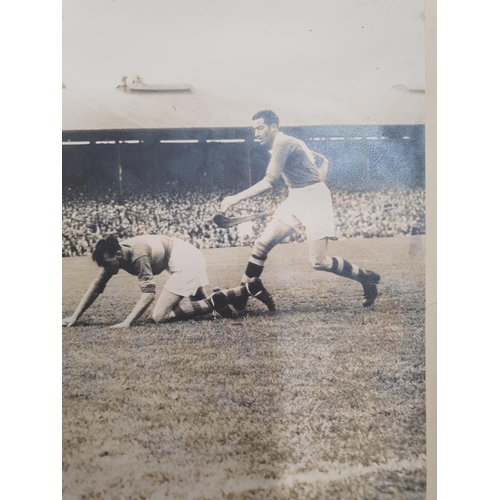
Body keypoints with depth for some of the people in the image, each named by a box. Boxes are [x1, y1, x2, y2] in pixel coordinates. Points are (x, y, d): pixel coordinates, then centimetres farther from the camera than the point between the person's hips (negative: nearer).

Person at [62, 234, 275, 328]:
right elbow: (95, 287, 4)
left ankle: (214, 302, -14)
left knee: (160, 316, -13)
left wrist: (127, 321, -35)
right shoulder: (113, 255, -1)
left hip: (184, 260, -10)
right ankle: (251, 288, 11)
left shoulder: (137, 255, -26)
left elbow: (148, 292, -29)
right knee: (201, 303, 23)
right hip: (189, 258, 10)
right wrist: (75, 316, 0)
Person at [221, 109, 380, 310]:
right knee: (262, 244, 1)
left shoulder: (282, 144, -15)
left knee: (318, 262, -10)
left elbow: (270, 181, -26)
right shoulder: (288, 143, 14)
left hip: (314, 200, -9)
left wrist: (237, 198, -25)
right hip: (296, 199, 9)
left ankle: (367, 278, 11)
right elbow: (322, 161, 21)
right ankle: (241, 296, 7)